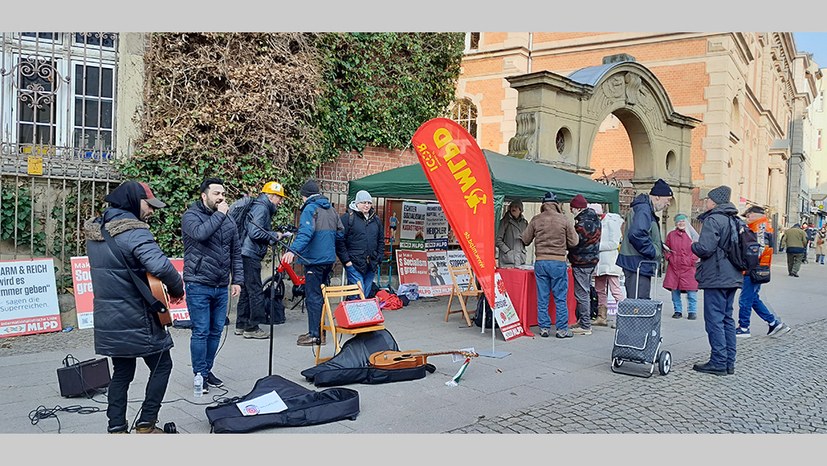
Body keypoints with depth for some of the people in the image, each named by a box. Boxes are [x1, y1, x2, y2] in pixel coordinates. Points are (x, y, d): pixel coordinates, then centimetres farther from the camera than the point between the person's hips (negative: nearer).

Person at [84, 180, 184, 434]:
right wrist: (177, 289, -19)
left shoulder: (94, 230, 7)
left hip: (108, 321, 8)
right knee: (162, 365, 10)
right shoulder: (133, 231, -21)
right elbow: (160, 266, -36)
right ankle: (146, 425, 12)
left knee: (122, 373, 17)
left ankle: (117, 429, 17)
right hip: (136, 319, -8)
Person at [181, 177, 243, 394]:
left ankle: (207, 370, 25)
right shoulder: (191, 216, -5)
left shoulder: (228, 220, 12)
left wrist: (237, 280, 9)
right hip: (199, 286, -6)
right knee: (201, 332, -2)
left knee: (216, 331, 11)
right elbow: (200, 233, -28)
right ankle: (200, 375, 9)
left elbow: (236, 252, 15)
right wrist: (219, 214, -17)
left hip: (221, 287, 6)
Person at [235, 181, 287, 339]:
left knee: (247, 290, 14)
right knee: (256, 291, -5)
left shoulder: (263, 207, 20)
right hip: (250, 255, -11)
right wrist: (274, 236, -10)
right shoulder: (261, 207, -12)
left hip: (248, 255, 11)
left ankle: (241, 325, 21)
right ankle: (252, 328, -1)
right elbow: (255, 232, -21)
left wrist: (275, 234, 9)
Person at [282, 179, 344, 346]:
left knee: (313, 297, -4)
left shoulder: (310, 209, -10)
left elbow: (305, 232, -25)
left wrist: (293, 250, -35)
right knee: (321, 295, 15)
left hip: (315, 259, -8)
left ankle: (314, 335, -3)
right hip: (329, 259, 8)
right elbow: (340, 231, 19)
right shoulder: (331, 209, 14)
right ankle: (319, 330, 21)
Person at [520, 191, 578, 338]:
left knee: (542, 298, 8)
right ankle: (562, 329, 7)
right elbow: (573, 241, 0)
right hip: (558, 262, -2)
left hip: (540, 262, 2)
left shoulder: (536, 220, 1)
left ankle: (544, 328, 11)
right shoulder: (564, 219, -4)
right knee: (560, 298, 5)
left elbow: (525, 240, 7)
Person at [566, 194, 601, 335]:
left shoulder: (583, 223, -19)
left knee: (581, 294, -5)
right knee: (586, 292, 16)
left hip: (582, 263, -10)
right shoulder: (594, 220, 12)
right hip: (591, 260, 10)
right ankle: (583, 322, 25)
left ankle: (585, 326, -2)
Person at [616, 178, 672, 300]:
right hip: (638, 264, -11)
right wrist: (654, 252, -18)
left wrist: (659, 246, 12)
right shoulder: (644, 209, -15)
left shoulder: (647, 209, 18)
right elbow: (636, 234, -29)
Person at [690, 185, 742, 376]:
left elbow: (705, 248, -22)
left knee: (714, 319, -3)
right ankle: (729, 362, 18)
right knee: (727, 318, 14)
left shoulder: (713, 220, -14)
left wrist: (694, 245, -2)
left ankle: (718, 362, -1)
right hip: (732, 277, 9)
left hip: (716, 279, -9)